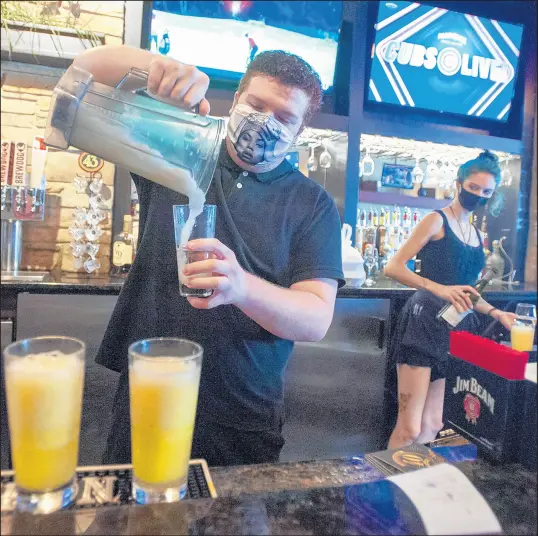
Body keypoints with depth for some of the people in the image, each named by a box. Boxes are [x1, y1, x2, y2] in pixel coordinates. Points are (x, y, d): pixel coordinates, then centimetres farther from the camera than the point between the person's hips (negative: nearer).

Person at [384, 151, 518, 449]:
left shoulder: (476, 234, 19)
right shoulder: (437, 220, -3)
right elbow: (393, 268, -12)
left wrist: (497, 314, 13)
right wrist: (438, 289, -23)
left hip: (457, 329, 8)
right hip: (426, 323, -7)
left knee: (432, 425, 10)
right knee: (409, 428, -6)